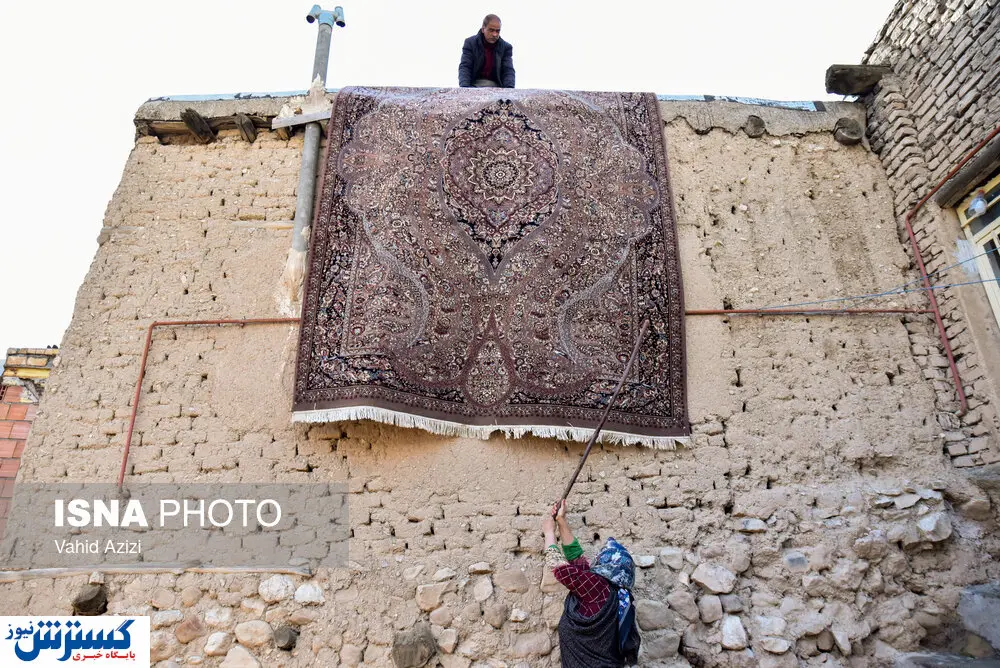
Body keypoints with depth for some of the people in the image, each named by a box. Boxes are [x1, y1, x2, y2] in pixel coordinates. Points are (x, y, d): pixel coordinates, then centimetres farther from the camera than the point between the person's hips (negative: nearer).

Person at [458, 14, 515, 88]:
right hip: (475, 84, -1)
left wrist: (510, 90, -23)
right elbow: (464, 67, -5)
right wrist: (464, 88, -24)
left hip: (495, 86, 1)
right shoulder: (470, 43, 3)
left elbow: (508, 70, -1)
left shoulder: (506, 47, 7)